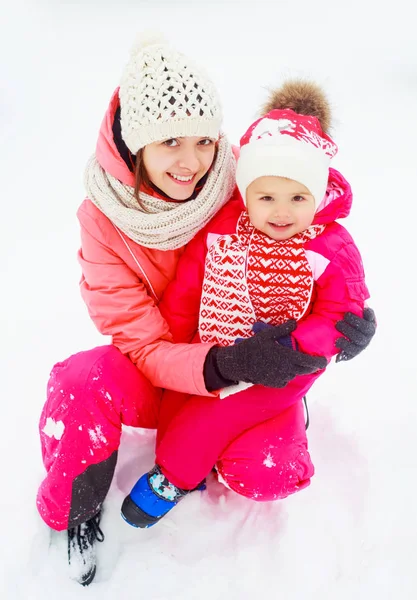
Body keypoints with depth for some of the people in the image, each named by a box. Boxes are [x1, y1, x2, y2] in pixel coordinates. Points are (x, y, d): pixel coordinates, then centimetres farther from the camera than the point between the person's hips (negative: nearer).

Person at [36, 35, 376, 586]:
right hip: (158, 379, 0)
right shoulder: (104, 217, -18)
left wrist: (345, 325, -25)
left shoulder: (244, 191, -17)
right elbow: (145, 345, -19)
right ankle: (77, 512, 0)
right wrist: (220, 363, -39)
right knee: (82, 381, -32)